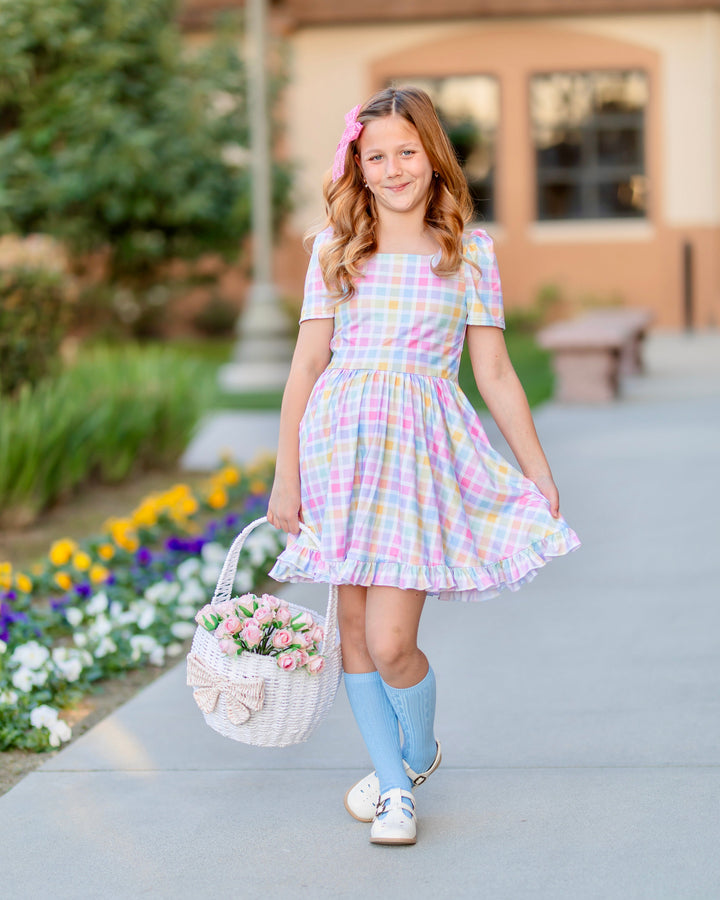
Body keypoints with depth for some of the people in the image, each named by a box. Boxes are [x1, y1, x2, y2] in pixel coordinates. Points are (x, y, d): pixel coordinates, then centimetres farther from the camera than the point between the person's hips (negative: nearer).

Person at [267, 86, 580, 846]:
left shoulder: (470, 251, 6)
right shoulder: (335, 248, 8)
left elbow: (494, 372, 9)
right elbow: (307, 364, 8)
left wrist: (539, 471, 9)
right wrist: (286, 475, 5)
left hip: (424, 447, -2)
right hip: (342, 440, 2)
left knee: (390, 641, -10)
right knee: (353, 624, 5)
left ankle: (419, 755, 20)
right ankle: (394, 781, 22)